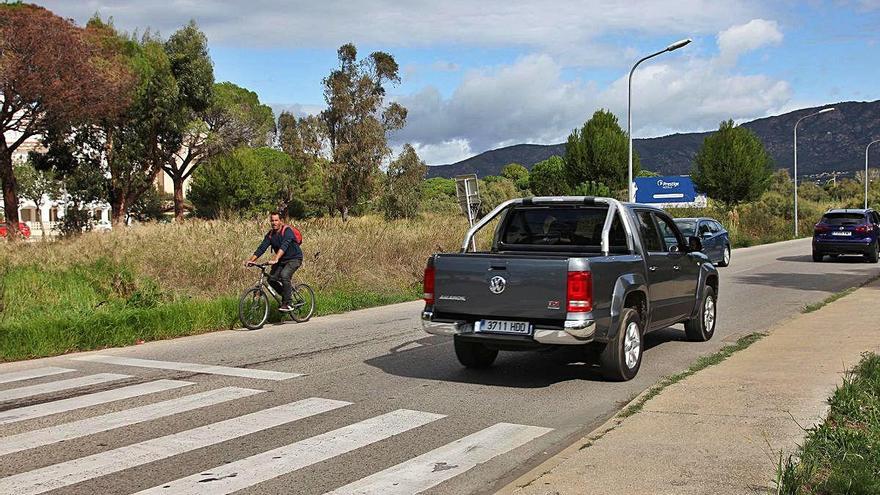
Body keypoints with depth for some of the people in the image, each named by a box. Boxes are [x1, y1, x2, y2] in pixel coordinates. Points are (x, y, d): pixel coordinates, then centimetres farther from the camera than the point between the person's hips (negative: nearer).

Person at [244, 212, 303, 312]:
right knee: (271, 279, -11)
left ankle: (287, 304, -21)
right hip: (281, 260, 7)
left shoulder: (287, 230, -20)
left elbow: (284, 246, -35)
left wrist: (275, 259, -49)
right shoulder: (270, 234, 0)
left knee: (284, 275, -30)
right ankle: (287, 292, 14)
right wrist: (251, 260, -20)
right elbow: (262, 247, -6)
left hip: (294, 259, -7)